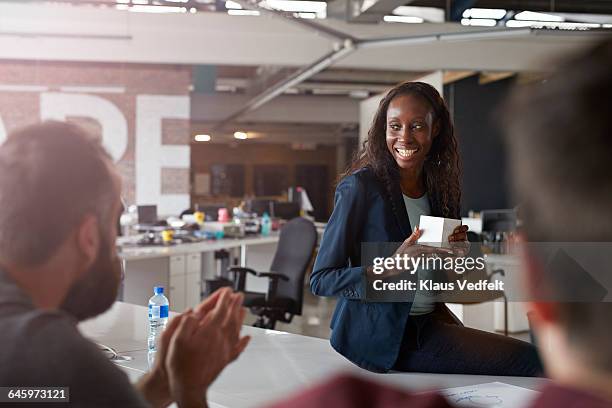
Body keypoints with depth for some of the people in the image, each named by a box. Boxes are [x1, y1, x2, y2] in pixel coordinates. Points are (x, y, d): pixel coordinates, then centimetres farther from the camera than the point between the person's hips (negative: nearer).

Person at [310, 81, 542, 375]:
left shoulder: (438, 189, 8)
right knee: (528, 361, -16)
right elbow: (320, 279, -13)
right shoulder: (360, 187, -12)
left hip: (425, 325, 7)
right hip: (378, 333, -7)